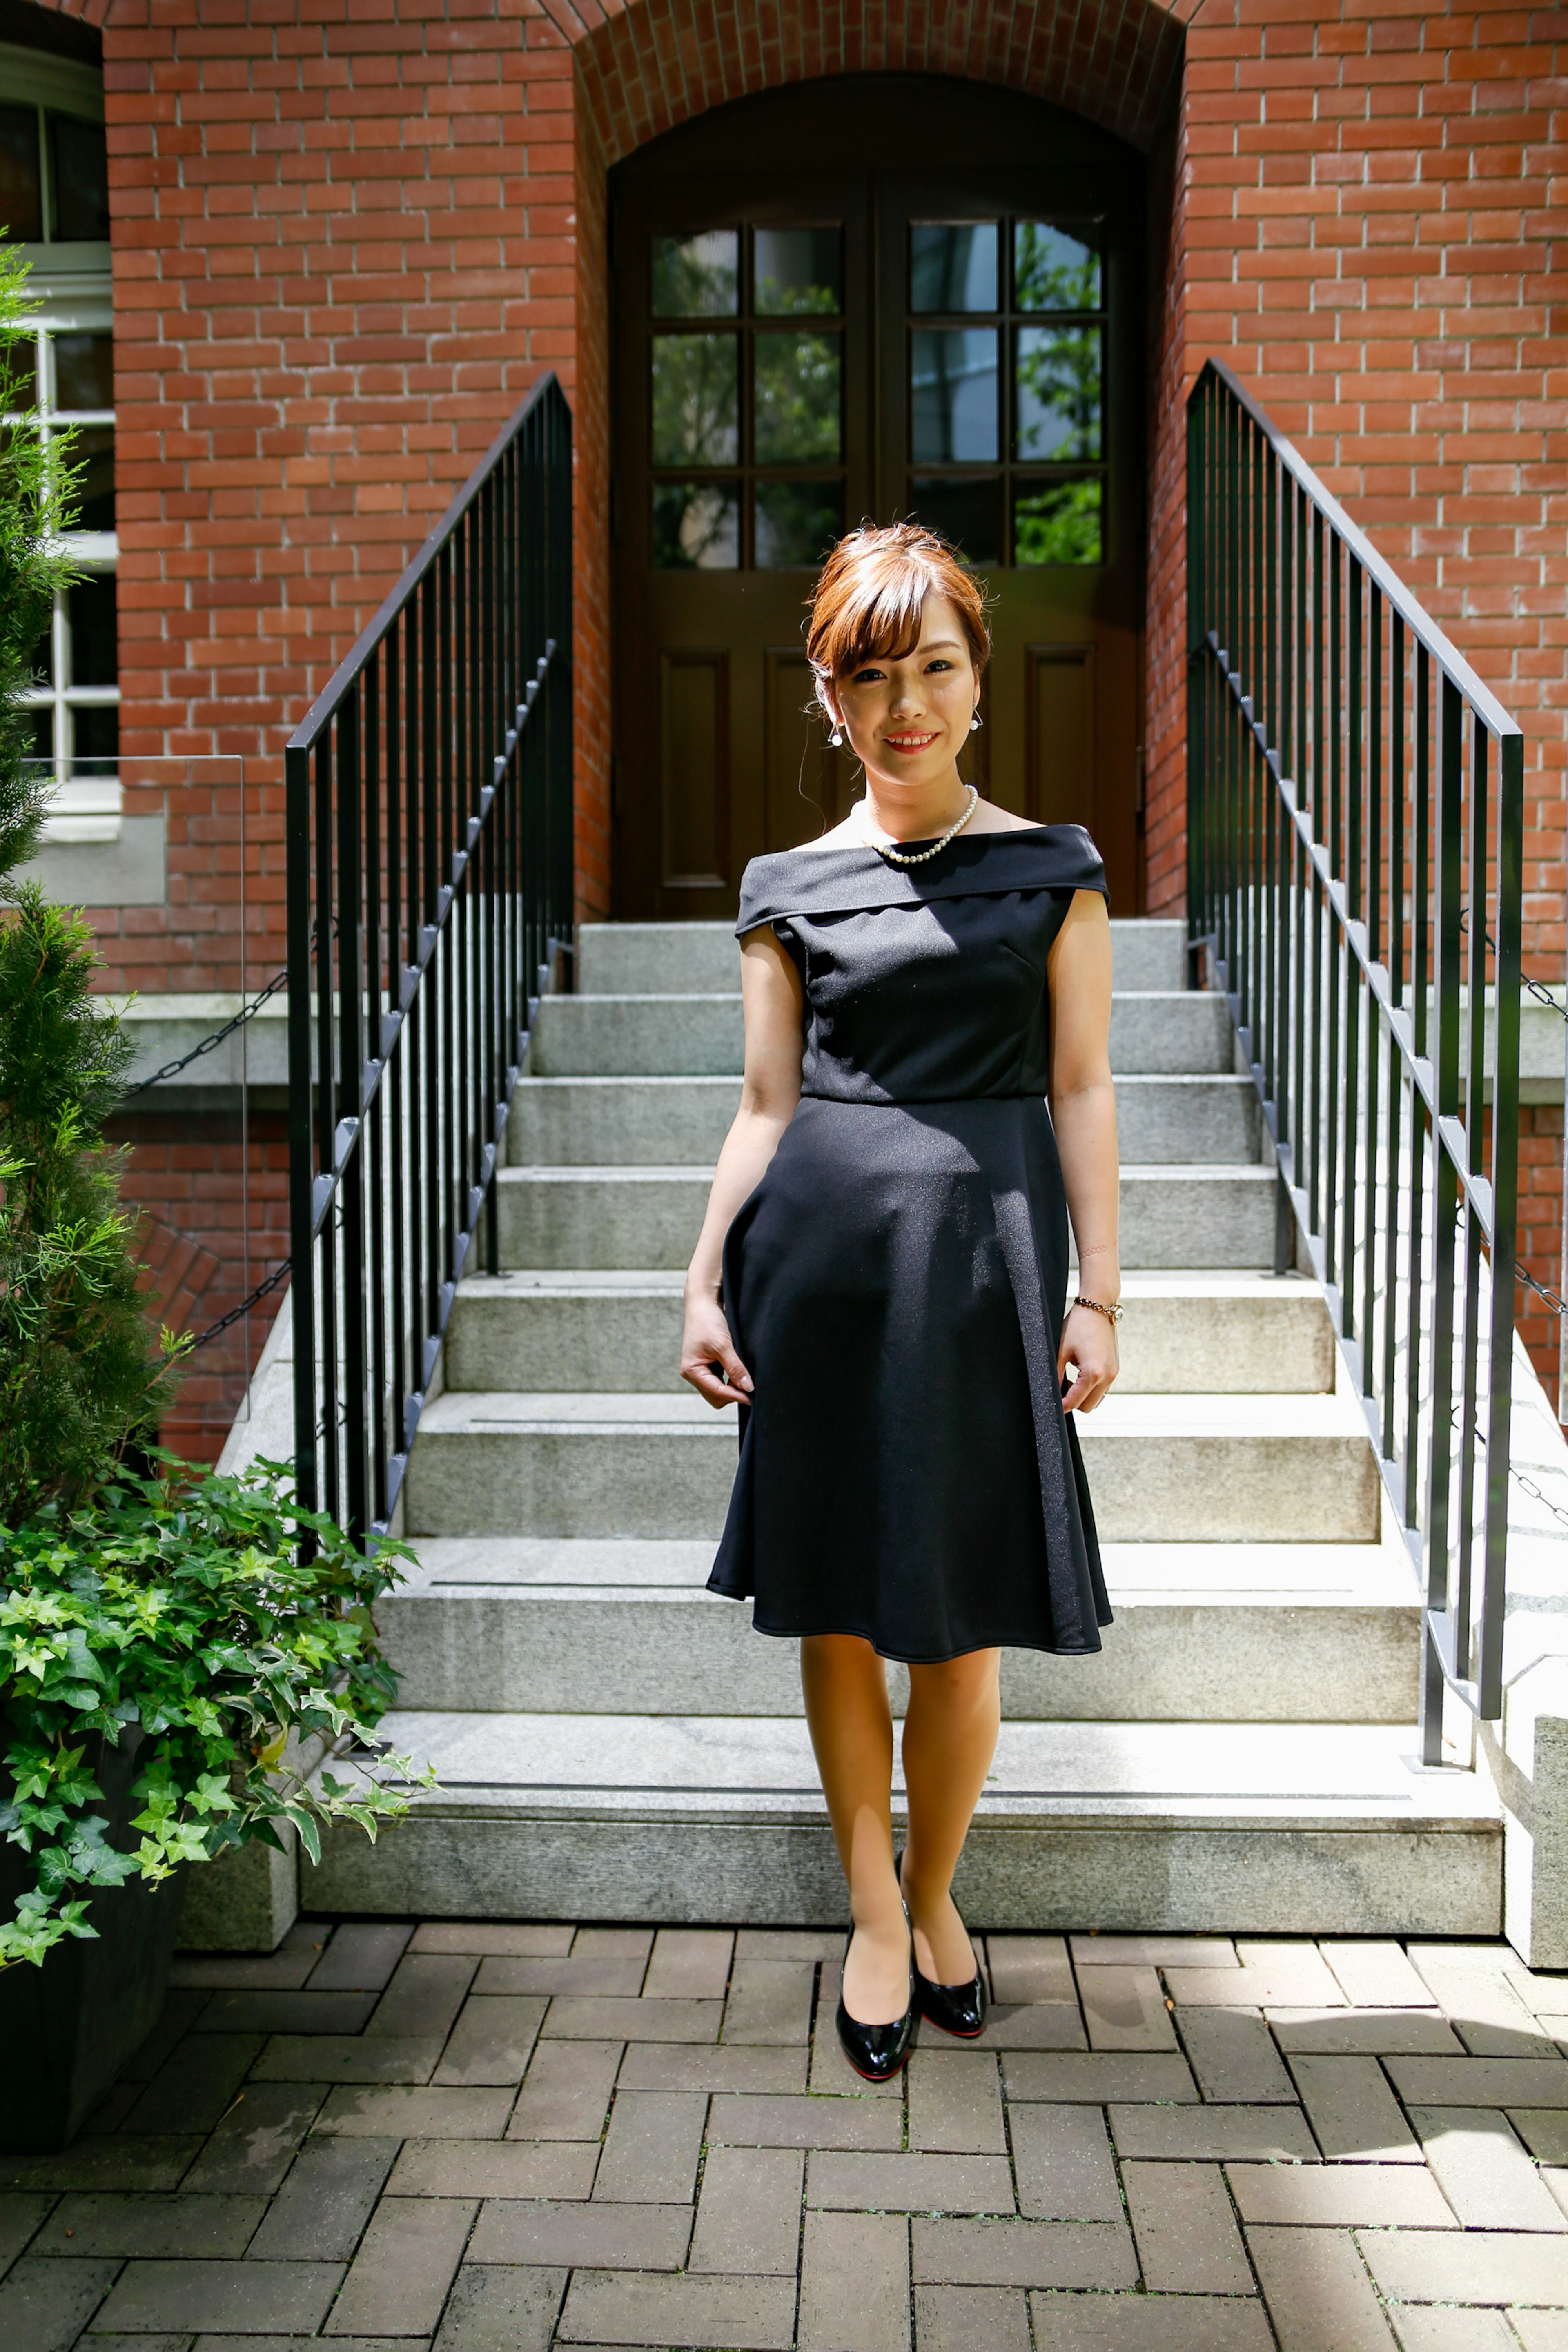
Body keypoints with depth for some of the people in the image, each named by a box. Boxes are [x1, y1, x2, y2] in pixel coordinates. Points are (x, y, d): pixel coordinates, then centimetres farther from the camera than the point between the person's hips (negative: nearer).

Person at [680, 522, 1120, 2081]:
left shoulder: (1053, 869, 6)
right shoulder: (792, 888, 8)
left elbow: (1081, 1091, 4)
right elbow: (766, 1105, 9)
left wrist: (1095, 1293, -1)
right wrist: (707, 1284, 4)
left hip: (984, 1249, -1)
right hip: (822, 1248, 1)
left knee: (960, 1621, 6)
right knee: (836, 1609, 7)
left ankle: (935, 1900, 30)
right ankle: (876, 1918, 26)